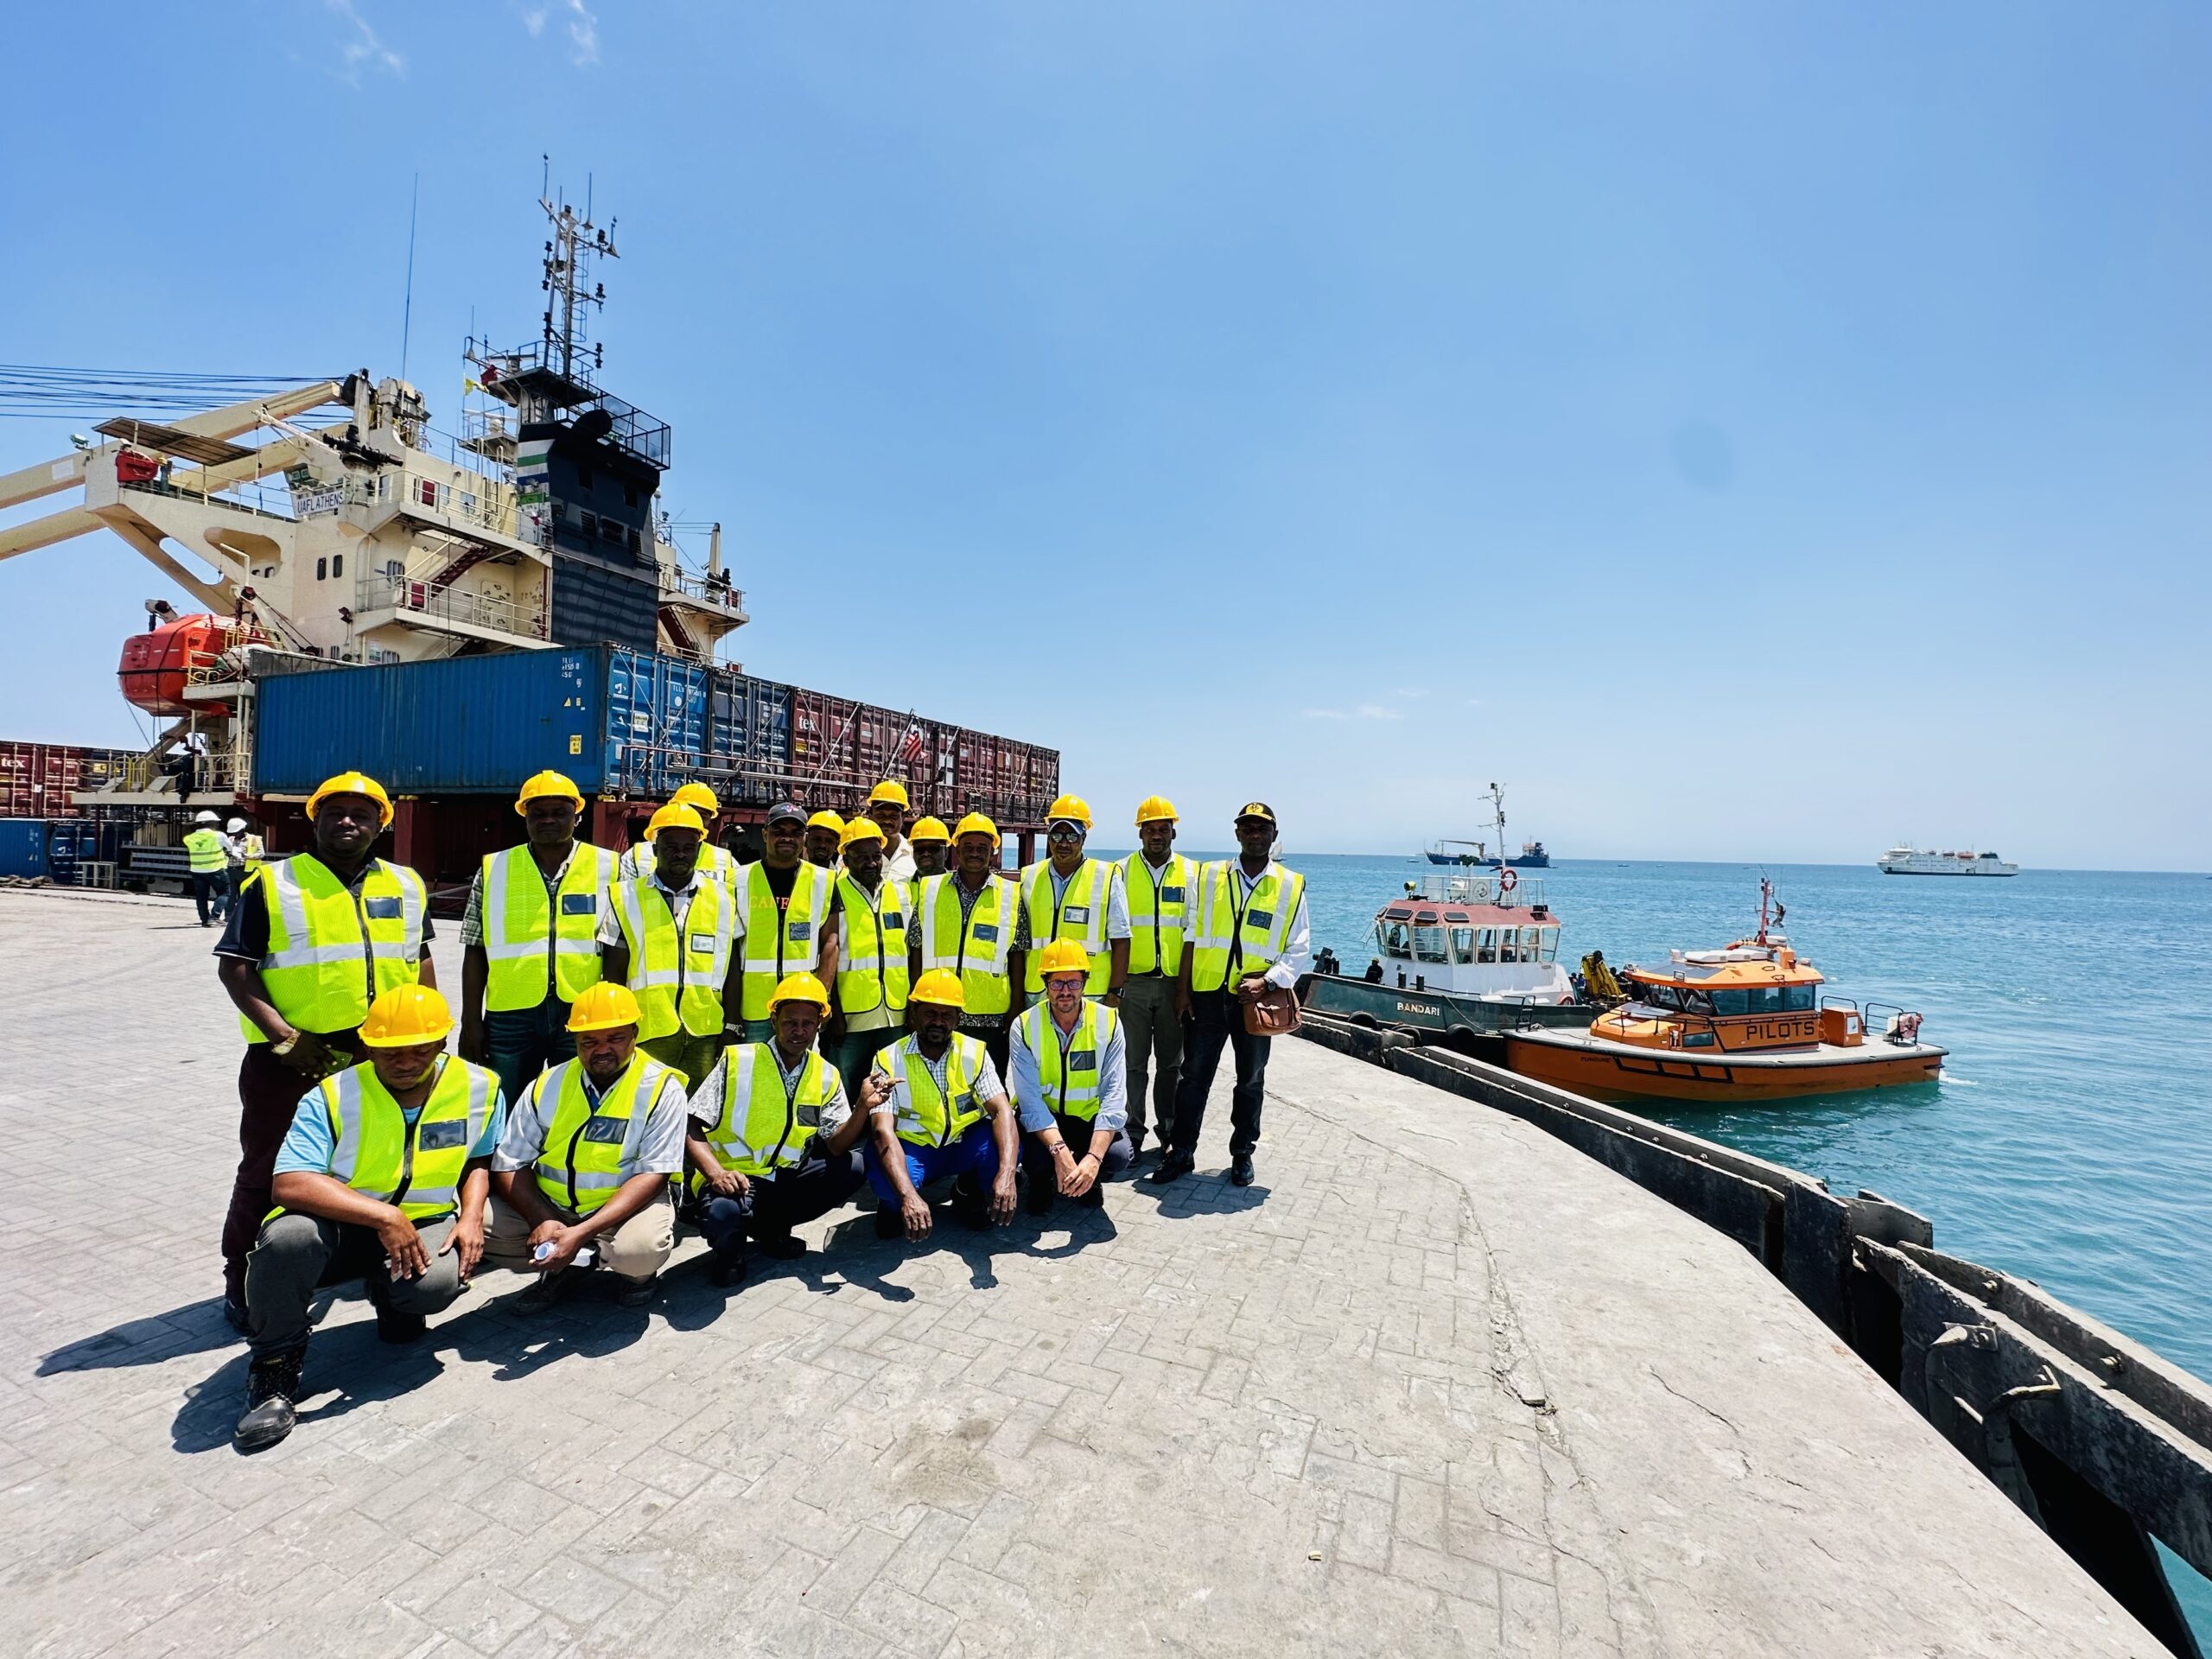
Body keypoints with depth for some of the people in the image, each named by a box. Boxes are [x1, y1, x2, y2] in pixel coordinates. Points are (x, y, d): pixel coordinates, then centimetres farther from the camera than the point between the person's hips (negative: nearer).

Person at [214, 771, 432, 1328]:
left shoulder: (406, 886, 9)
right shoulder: (273, 884, -1)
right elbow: (235, 968, -5)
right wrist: (283, 1036, -15)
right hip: (292, 1058, -3)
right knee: (269, 1171, 7)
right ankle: (242, 1281, 25)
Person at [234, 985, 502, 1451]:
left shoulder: (481, 1088, -7)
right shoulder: (331, 1097, -16)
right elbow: (288, 1185, -27)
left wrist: (472, 1216, -6)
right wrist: (384, 1217, -33)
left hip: (422, 1224, 1)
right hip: (336, 1228, -1)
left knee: (438, 1284, -31)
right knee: (288, 1237, -36)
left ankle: (390, 1295, 11)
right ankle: (276, 1368, -9)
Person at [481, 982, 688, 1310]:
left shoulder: (662, 1088, -12)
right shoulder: (548, 1085, 0)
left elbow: (653, 1174, -17)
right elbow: (510, 1164, -2)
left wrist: (582, 1233, -26)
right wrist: (540, 1221, -19)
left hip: (625, 1206, -4)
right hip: (549, 1207, 4)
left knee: (640, 1248, -34)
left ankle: (637, 1274, 3)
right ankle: (559, 1268, 4)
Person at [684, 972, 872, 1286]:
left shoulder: (827, 1076, 3)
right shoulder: (737, 1061, -7)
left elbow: (836, 1145, -6)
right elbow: (692, 1128, -10)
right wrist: (716, 1173, -27)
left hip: (785, 1178, 5)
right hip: (733, 1180, -5)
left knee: (851, 1166, -16)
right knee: (723, 1213, -36)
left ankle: (772, 1227, 5)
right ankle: (728, 1248, 2)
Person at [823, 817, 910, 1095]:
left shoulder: (901, 893, 10)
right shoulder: (834, 894, -3)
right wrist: (833, 1013, -7)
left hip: (896, 1016, 4)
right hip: (849, 1018, -4)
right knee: (847, 1096, 5)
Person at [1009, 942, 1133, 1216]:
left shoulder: (1108, 1022, -13)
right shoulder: (1025, 1026, -13)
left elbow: (1114, 1094, -19)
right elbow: (1030, 1098, -20)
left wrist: (1093, 1158, -32)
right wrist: (1060, 1150, -36)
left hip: (1091, 1117, 1)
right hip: (1042, 1119, -1)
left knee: (1119, 1154, -28)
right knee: (1035, 1158, -31)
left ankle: (1090, 1181, 10)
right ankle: (1041, 1181, 8)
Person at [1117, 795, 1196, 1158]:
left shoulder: (1190, 873, 5)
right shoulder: (1123, 871, 4)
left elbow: (1192, 934, 0)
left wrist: (1184, 987, -5)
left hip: (1174, 982, 1)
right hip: (1133, 980, 0)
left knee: (1172, 1061, 9)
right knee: (1133, 1061, 4)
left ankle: (1170, 1131, 24)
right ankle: (1132, 1134, 16)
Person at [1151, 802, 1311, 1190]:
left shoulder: (1291, 887, 0)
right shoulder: (1209, 877, 4)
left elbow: (1300, 952, 0)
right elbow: (1192, 938, 6)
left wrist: (1266, 981, -15)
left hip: (1256, 1000, 0)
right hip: (1208, 995, 1)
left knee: (1251, 1081, 13)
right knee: (1194, 1075, 6)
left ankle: (1242, 1154, 30)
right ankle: (1182, 1153, 20)